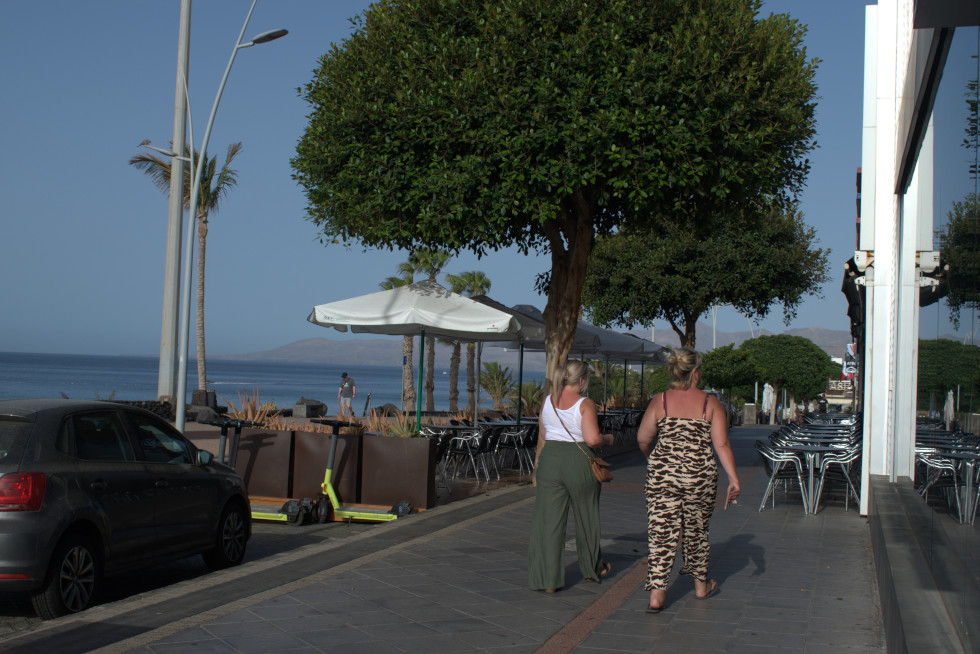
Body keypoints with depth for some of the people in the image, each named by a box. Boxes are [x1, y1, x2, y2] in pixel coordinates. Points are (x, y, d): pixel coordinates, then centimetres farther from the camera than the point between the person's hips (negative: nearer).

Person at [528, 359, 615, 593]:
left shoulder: (548, 401, 5)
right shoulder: (585, 404, -10)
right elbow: (593, 439, -17)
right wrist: (607, 439, 3)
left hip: (549, 460, 3)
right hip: (579, 462, -3)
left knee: (548, 520, 4)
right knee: (586, 518, 16)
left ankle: (548, 579, 0)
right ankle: (592, 569, 34)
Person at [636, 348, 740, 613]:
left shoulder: (660, 401, -1)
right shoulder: (710, 403, -3)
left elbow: (642, 439, 1)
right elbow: (722, 444, -9)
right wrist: (734, 479, -7)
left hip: (662, 476, 0)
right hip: (700, 476, 0)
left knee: (662, 533, 2)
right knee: (696, 530, 17)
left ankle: (656, 595, -4)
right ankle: (701, 585, 35)